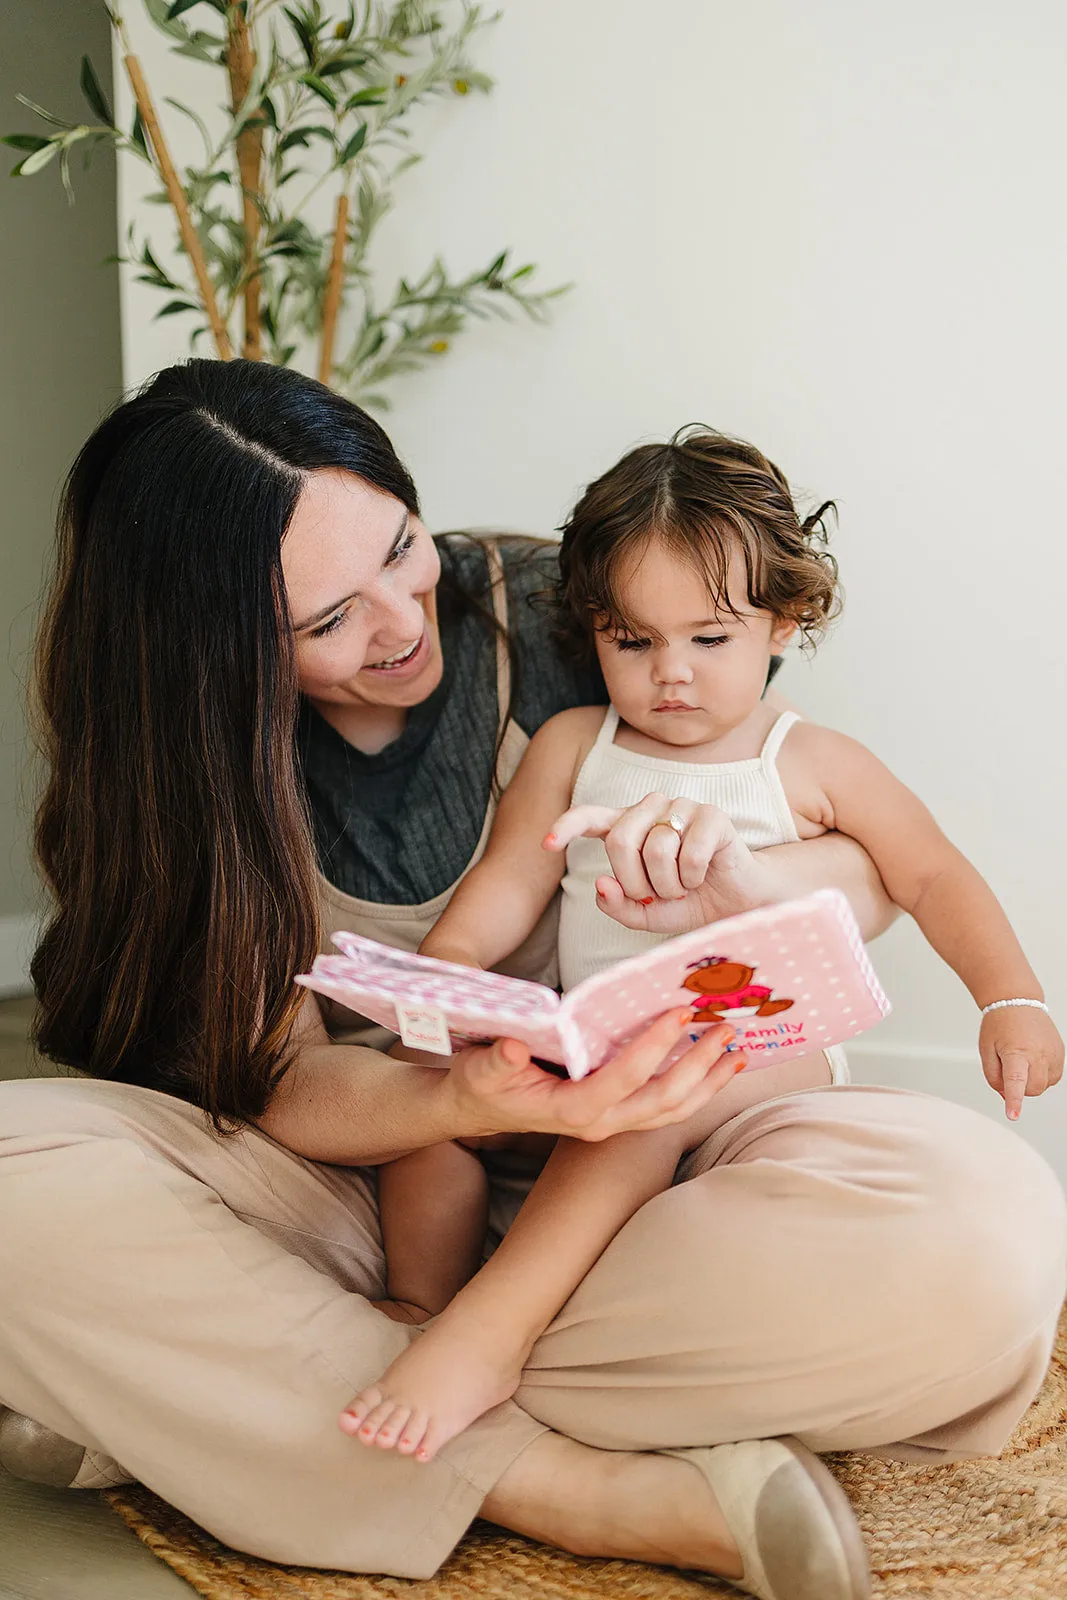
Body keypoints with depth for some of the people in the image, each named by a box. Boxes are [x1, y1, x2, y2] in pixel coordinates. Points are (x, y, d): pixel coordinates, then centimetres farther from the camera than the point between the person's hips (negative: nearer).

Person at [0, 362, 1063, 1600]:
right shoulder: (189, 763, -5)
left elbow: (873, 875, -1)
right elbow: (279, 1082, -12)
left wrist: (741, 884, -25)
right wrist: (473, 1102, -35)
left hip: (641, 1157, 0)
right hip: (367, 1193, 1)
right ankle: (623, 1500, -28)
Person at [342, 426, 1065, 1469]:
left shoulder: (813, 765, 8)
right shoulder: (571, 749, 13)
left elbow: (935, 880, 9)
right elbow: (501, 895, 9)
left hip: (762, 1055, -3)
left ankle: (489, 1334, -41)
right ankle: (420, 1313, -9)